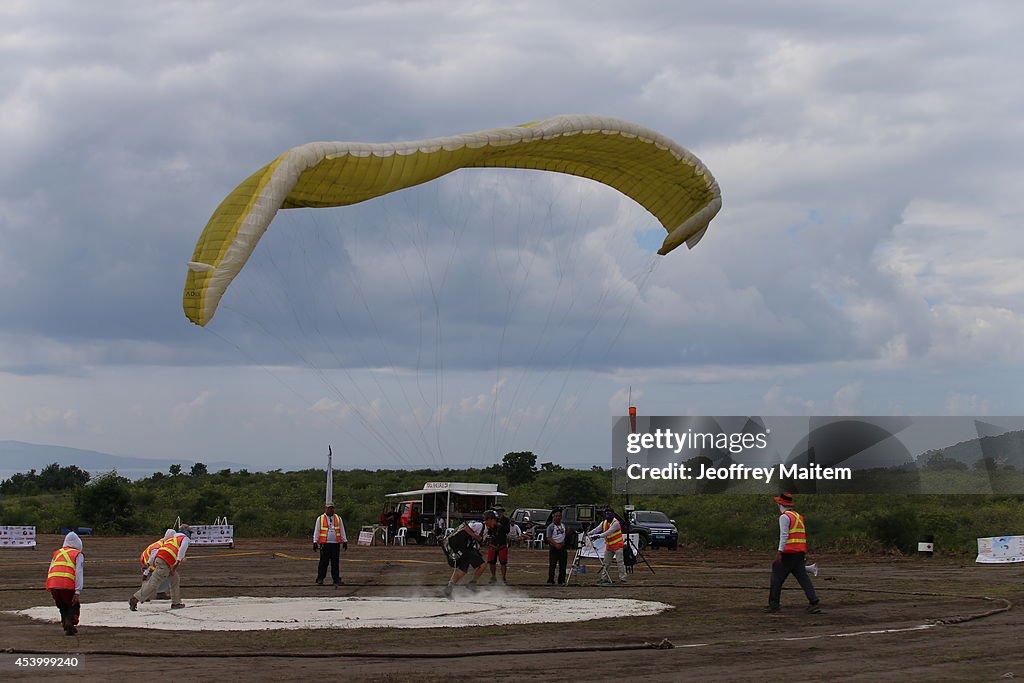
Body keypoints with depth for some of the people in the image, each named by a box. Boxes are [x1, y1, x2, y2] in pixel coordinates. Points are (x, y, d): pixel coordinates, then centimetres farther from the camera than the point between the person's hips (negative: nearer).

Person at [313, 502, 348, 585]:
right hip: (324, 544, -2)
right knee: (323, 562, -5)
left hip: (336, 544, 2)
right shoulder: (320, 519, 6)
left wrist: (345, 541, 9)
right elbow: (316, 531, 6)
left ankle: (336, 580, 8)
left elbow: (342, 531, 15)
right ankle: (320, 579, 1)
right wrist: (315, 542, 0)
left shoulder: (338, 519, 13)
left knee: (335, 562, 3)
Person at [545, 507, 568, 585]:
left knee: (563, 565, 5)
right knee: (552, 565, -6)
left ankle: (561, 581, 11)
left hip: (562, 547, 6)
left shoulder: (563, 525, 13)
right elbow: (548, 538, -13)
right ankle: (550, 581, 0)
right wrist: (556, 544, -22)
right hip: (553, 547, -6)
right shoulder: (550, 526, -7)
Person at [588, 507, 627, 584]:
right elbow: (597, 529, -2)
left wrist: (599, 536, -36)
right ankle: (604, 578, 11)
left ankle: (623, 578, -6)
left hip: (617, 546, -7)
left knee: (620, 562, -8)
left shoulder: (616, 523, -16)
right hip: (609, 546, 7)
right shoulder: (604, 523, 8)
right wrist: (589, 533, -18)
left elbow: (609, 532, -27)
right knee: (606, 563, 7)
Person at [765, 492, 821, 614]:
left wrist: (779, 552, -20)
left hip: (789, 553, -8)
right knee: (803, 577, 2)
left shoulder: (784, 517, -7)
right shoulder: (799, 516, 19)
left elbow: (784, 535, -16)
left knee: (777, 577, 3)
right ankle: (814, 603, -9)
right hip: (800, 553, 8)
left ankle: (773, 604, 6)